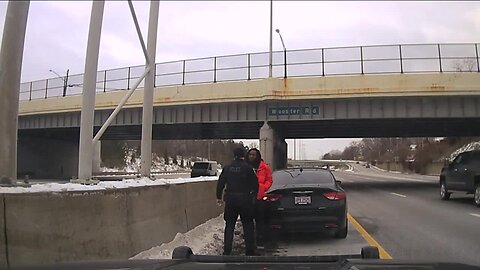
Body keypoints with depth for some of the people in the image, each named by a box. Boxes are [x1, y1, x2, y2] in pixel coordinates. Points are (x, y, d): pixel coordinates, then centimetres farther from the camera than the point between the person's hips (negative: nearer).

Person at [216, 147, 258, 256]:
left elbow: (220, 183, 8)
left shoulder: (227, 168, 4)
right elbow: (255, 184, -5)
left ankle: (227, 250, 13)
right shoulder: (248, 168, -7)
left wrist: (219, 197, 17)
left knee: (229, 225, 12)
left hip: (231, 199, 3)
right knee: (248, 225, 8)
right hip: (245, 199, -3)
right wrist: (253, 196, 10)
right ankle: (250, 251, 9)